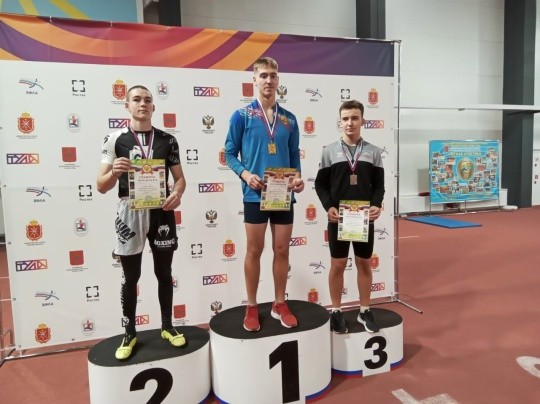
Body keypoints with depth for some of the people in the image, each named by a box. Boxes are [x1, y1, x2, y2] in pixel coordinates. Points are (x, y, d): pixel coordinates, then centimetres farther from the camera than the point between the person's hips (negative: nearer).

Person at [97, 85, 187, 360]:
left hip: (161, 211, 2)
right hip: (130, 212, -1)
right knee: (130, 277, 9)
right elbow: (101, 186, -2)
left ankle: (167, 326, 29)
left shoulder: (167, 140, 4)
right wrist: (114, 172, -23)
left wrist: (177, 194, -15)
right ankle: (129, 334, 25)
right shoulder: (115, 139, -1)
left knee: (164, 272, 12)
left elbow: (179, 177, 7)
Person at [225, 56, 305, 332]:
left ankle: (280, 304, 26)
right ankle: (251, 307, 21)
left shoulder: (289, 119, 8)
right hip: (255, 194, -3)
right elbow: (230, 153, 0)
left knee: (282, 250, 10)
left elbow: (294, 155, 13)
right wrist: (245, 174, -17)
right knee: (254, 251, 6)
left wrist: (298, 178, -5)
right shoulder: (242, 115, -2)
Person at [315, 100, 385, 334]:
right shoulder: (330, 151, 1)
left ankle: (365, 311, 24)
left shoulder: (373, 152, 5)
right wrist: (328, 207, -14)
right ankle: (336, 311, 19)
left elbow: (379, 185, 6)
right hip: (338, 217, -1)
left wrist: (377, 205, -12)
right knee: (338, 264, 6)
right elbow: (320, 185, 1)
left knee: (364, 264, 10)